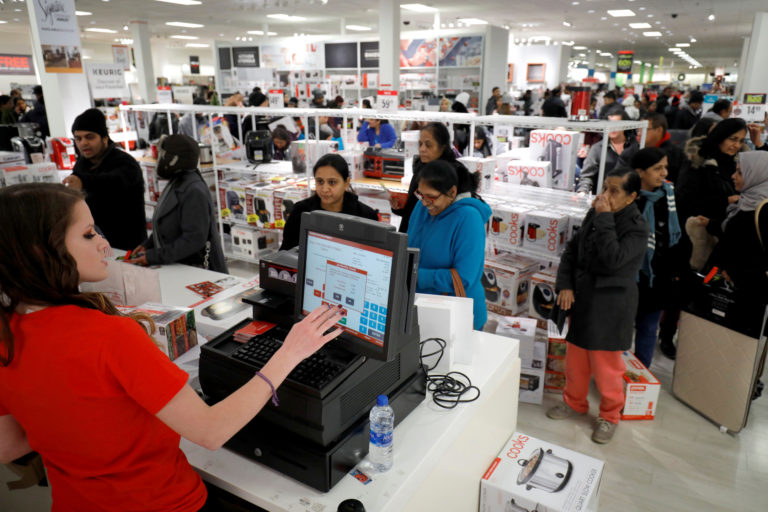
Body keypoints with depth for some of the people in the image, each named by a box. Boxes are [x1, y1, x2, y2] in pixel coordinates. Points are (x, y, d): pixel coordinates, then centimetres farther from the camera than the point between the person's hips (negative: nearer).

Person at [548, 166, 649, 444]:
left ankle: (609, 416, 26)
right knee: (576, 356, 18)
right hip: (582, 298, 6)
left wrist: (604, 218, -24)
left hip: (610, 305, -6)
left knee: (606, 366, 5)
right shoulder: (595, 213, 4)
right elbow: (572, 250, 10)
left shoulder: (637, 227, -15)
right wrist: (565, 285, -1)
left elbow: (612, 260, -28)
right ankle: (574, 402, 38)